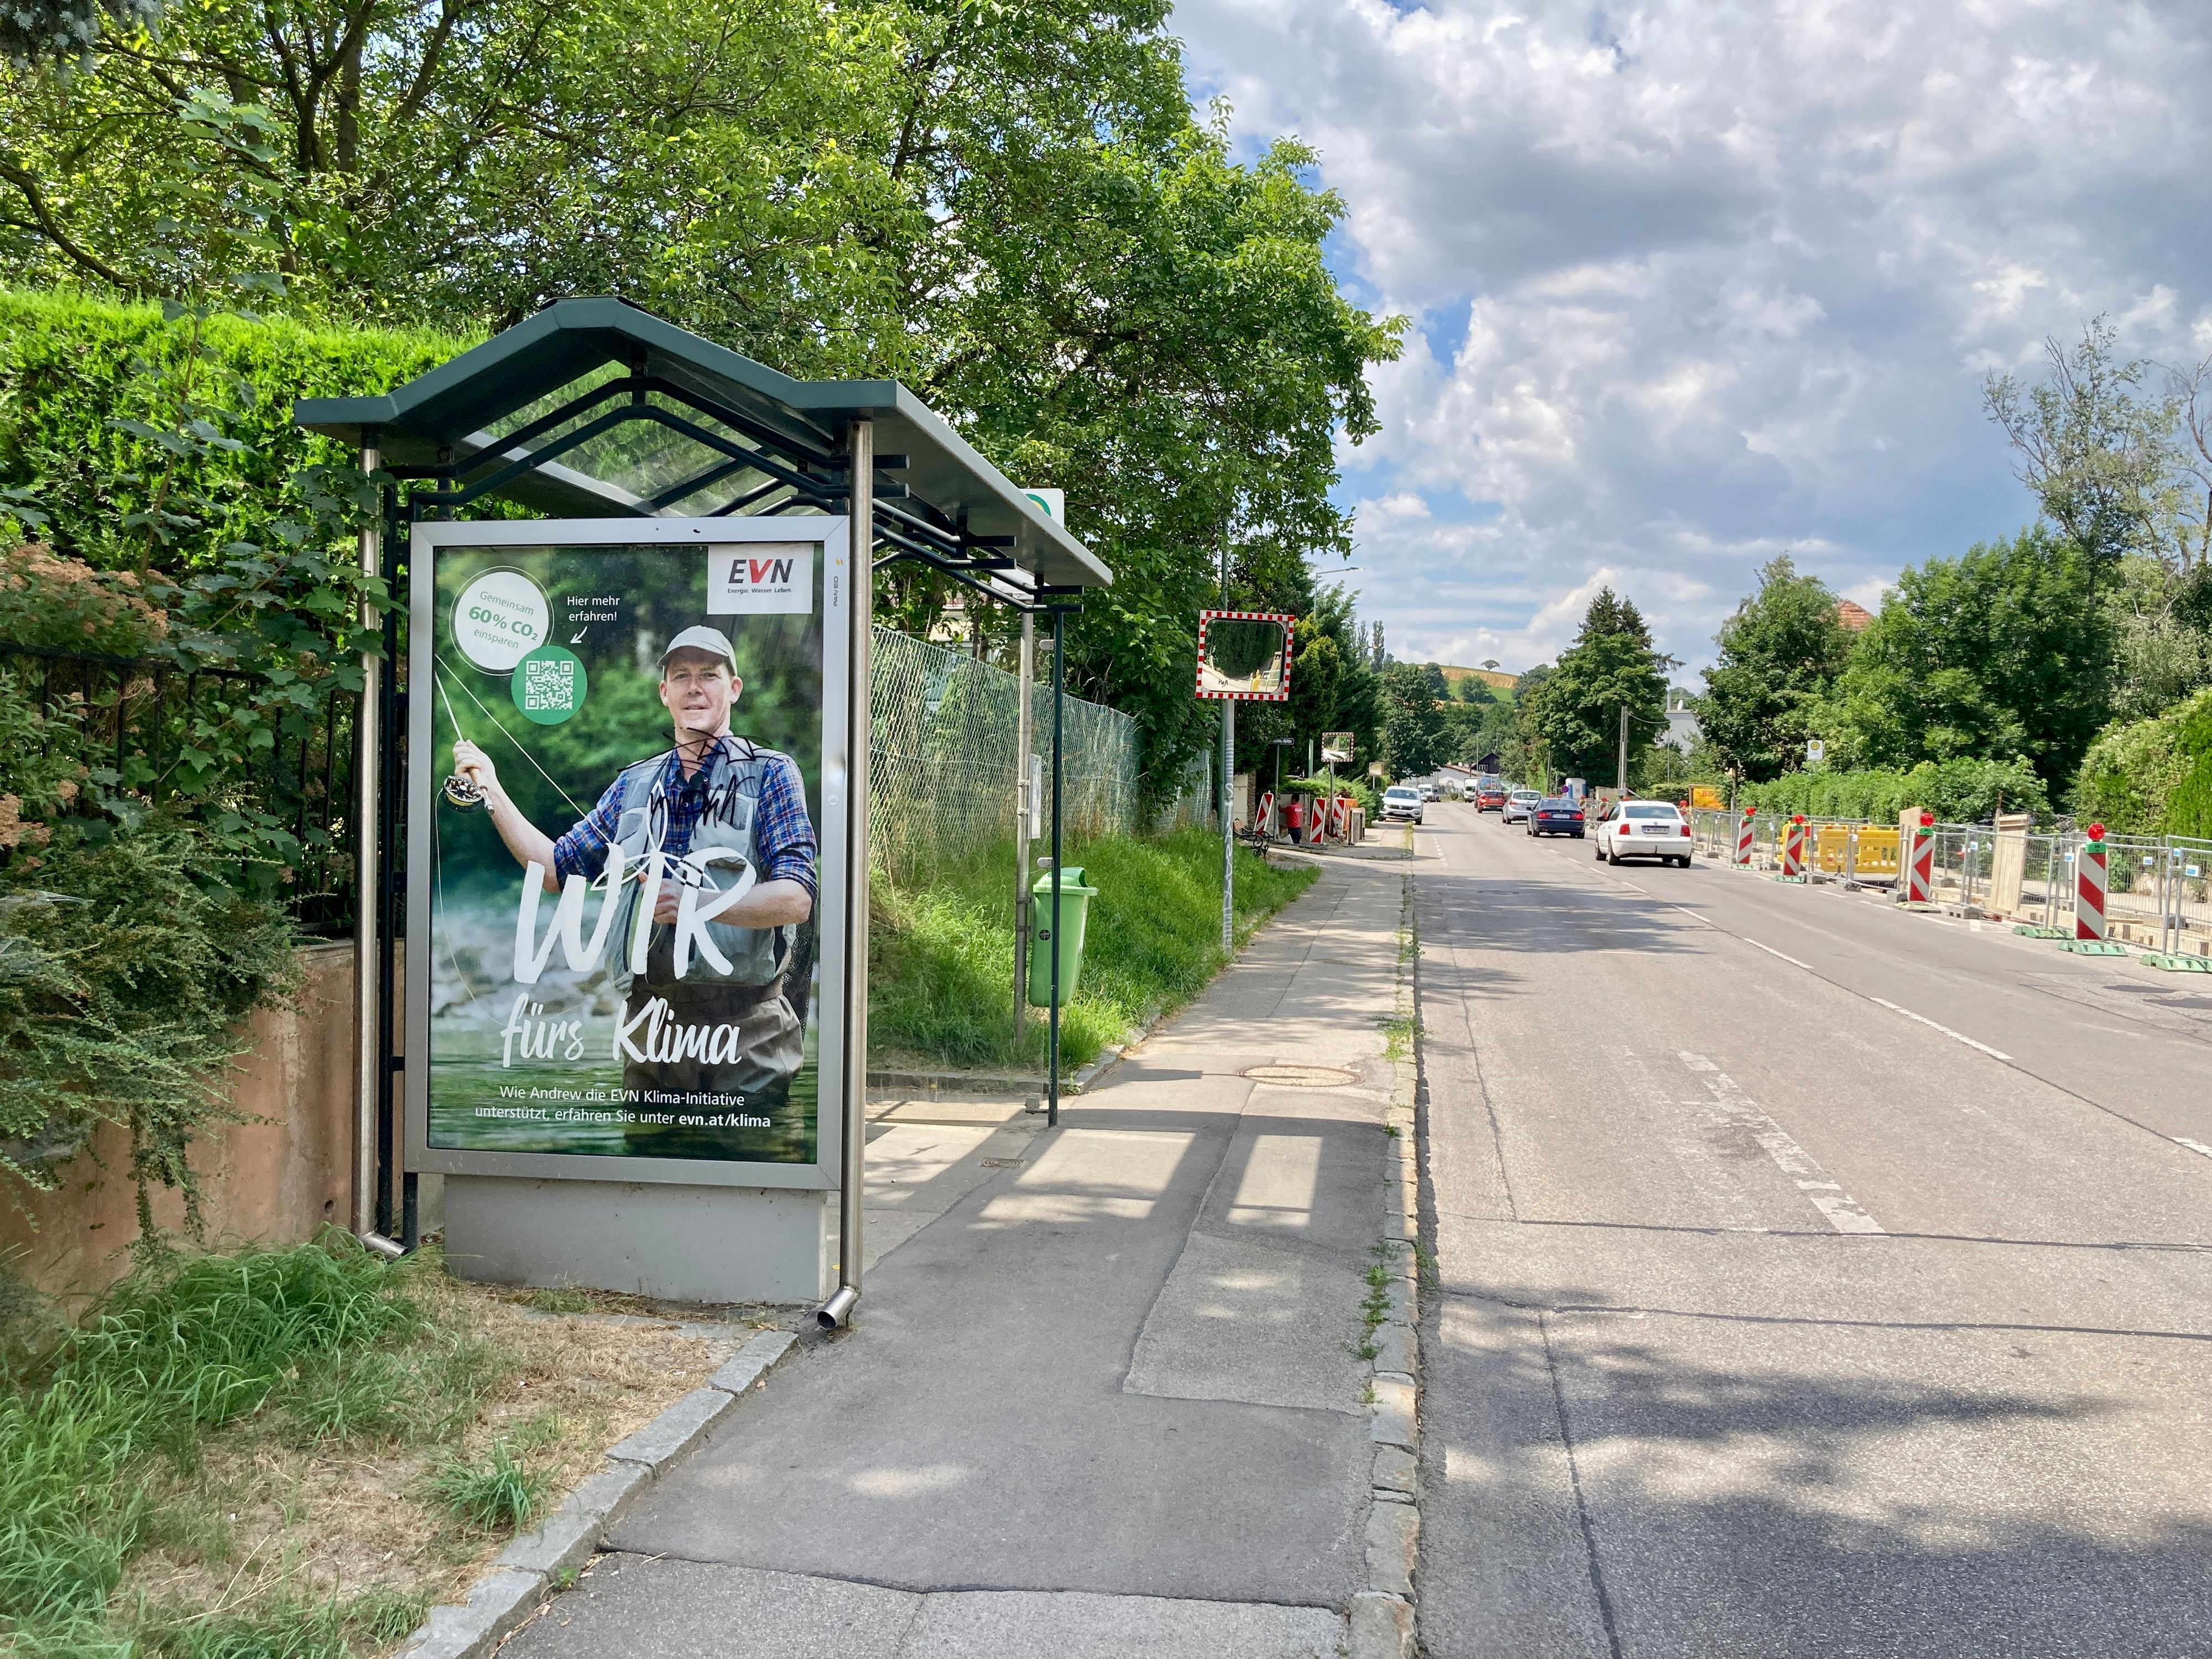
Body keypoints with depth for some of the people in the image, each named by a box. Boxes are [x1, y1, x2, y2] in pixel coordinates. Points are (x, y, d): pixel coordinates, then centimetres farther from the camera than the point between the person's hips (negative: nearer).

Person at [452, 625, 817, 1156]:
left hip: (748, 1035, -5)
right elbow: (557, 868, 20)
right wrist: (492, 790, 13)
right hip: (650, 1029, 5)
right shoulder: (633, 784, 16)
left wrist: (697, 902, -24)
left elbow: (796, 899, -11)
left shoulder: (770, 775, 0)